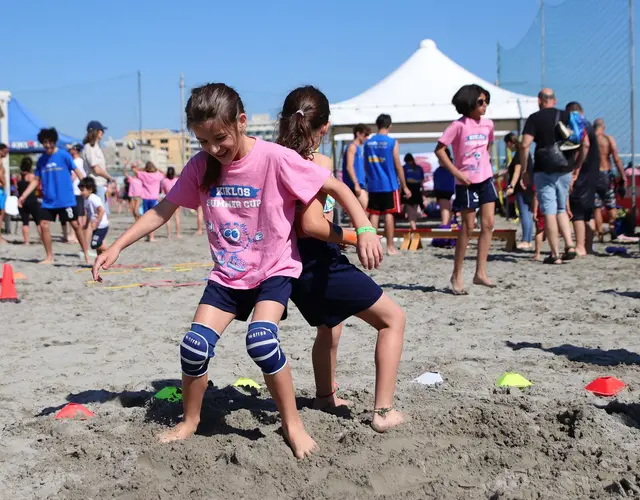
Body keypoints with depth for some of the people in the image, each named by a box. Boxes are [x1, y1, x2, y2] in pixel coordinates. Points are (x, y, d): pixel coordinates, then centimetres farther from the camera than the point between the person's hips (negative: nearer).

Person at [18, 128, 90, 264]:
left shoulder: (64, 155, -5)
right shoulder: (41, 160, 8)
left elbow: (77, 172, -6)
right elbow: (36, 180, 14)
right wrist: (24, 196, 9)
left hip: (66, 199, -4)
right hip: (48, 201, 4)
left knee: (76, 225, -3)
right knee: (43, 225, -3)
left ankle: (86, 255, 7)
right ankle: (49, 257, 10)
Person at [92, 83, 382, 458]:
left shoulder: (274, 158, -19)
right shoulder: (201, 167, -5)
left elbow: (337, 187, -14)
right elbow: (163, 211, 3)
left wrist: (365, 230, -27)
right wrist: (117, 247, -4)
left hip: (275, 270, -4)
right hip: (227, 275, 4)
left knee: (261, 338, -28)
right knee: (195, 345, -11)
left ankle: (293, 423, -6)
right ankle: (190, 421, 16)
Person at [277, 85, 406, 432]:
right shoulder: (318, 162, -17)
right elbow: (312, 224, -26)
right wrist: (358, 238, -17)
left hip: (294, 263, 8)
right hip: (320, 263, -8)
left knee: (329, 326, 34)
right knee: (393, 318, 7)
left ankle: (325, 395, 52)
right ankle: (383, 411, 1)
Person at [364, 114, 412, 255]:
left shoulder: (368, 143, 5)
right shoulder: (392, 143, -6)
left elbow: (365, 166, 12)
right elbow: (398, 166, -5)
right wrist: (404, 186, 1)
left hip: (373, 185, 3)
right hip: (389, 185, -3)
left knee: (374, 214, 7)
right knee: (389, 214, 0)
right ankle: (390, 247, 2)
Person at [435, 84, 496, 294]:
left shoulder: (488, 124, 7)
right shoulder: (459, 125, -11)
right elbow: (439, 150, -13)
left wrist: (486, 164, 9)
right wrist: (457, 173, -17)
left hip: (486, 179, 6)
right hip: (467, 182, -6)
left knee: (488, 224, 0)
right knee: (468, 227, -2)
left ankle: (480, 273, 6)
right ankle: (457, 276, 9)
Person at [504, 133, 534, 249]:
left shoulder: (518, 154, -12)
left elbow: (517, 171, -20)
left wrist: (511, 186, -25)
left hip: (522, 188, -10)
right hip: (528, 187, 10)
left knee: (524, 213, -13)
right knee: (528, 214, 10)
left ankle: (525, 241, -17)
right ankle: (528, 240, 14)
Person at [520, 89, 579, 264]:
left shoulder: (535, 118, -4)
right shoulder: (567, 116, 7)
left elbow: (525, 145, -15)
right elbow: (584, 143, 5)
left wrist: (524, 170, -6)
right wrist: (576, 165, 14)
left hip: (544, 171, -4)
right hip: (565, 170, 4)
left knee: (549, 212, 0)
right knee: (561, 209, 18)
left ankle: (555, 254, 0)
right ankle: (570, 246, 4)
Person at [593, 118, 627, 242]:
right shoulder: (609, 139, -3)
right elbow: (617, 159, -9)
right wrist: (623, 176, -4)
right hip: (606, 174, -1)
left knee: (596, 208, 5)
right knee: (611, 206, 11)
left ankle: (600, 234, 4)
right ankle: (612, 225, -10)